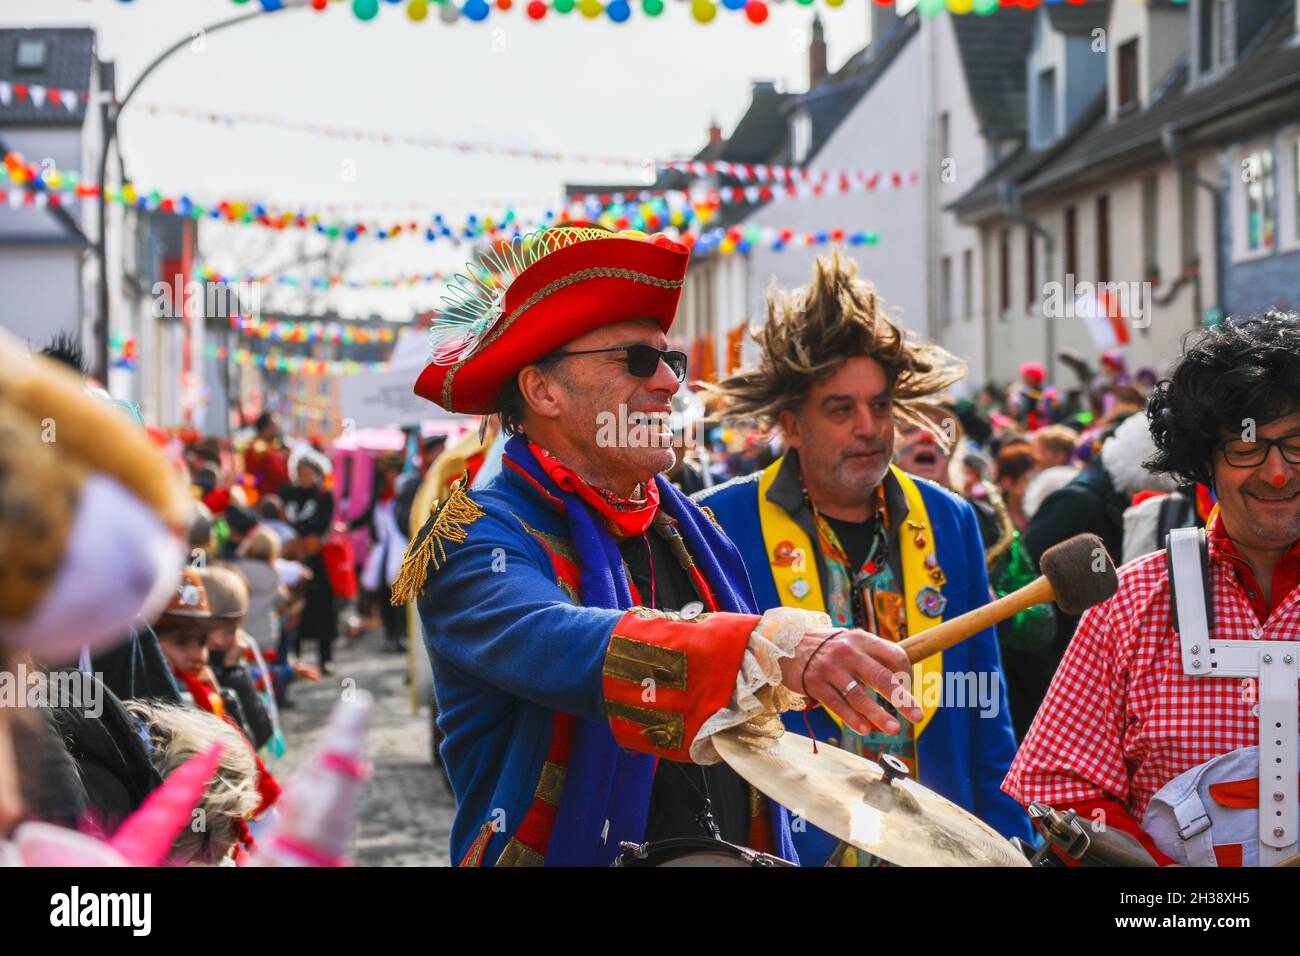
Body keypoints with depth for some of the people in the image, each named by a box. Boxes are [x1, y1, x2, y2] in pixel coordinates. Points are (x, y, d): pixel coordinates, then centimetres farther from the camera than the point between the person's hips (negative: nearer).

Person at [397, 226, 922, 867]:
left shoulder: (688, 530, 13)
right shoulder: (475, 538, -7)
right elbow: (557, 646, -27)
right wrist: (776, 652, -37)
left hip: (738, 856, 4)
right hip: (569, 855, -4)